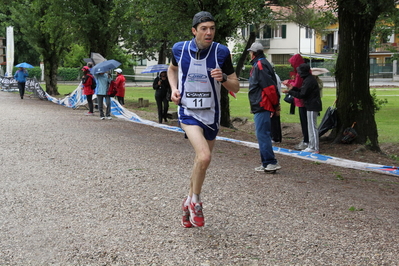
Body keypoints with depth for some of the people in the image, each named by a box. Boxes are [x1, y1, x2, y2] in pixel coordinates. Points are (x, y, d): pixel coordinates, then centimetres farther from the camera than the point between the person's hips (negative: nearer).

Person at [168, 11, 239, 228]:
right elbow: (172, 69, 18)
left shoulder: (221, 52, -8)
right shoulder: (179, 49, -5)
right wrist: (174, 89, 1)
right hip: (188, 112, -2)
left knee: (201, 161, 14)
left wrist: (223, 78, -23)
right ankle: (195, 200, 0)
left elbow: (236, 87, -2)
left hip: (211, 115, 3)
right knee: (204, 156, -24)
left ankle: (189, 202, 37)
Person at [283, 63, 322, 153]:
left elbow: (302, 95, -18)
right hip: (312, 106, 11)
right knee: (311, 127, 15)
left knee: (312, 127, -7)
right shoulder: (310, 79, 14)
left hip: (312, 106, -11)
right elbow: (303, 91, 18)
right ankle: (311, 146, 21)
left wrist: (289, 91, -10)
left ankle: (314, 148, -4)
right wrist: (293, 88, 15)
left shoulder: (309, 81, -18)